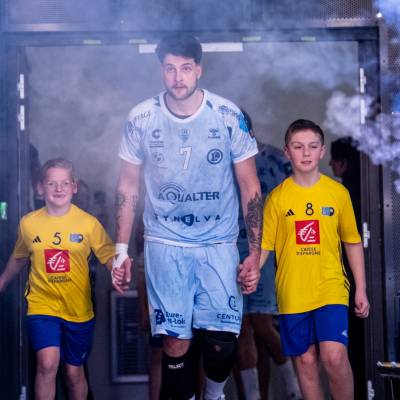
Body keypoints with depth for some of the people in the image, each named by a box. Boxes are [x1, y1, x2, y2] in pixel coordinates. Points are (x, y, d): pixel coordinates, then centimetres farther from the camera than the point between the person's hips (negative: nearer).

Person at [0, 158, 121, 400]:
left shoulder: (88, 223, -7)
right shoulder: (28, 223, -2)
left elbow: (110, 256, -7)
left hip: (78, 308, 0)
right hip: (42, 305, 0)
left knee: (74, 371, 12)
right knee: (48, 362, -20)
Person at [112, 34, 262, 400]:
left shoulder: (229, 116, -6)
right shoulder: (141, 119, -3)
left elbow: (250, 187, 0)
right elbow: (128, 187, 7)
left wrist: (255, 253, -2)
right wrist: (122, 249, 4)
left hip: (218, 244, 0)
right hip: (165, 245, 1)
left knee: (222, 341, -6)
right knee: (175, 342, -3)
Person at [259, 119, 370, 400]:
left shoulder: (338, 193, 2)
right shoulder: (278, 197, 0)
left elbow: (353, 242, 9)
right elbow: (265, 244, 1)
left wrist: (361, 289, 7)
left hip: (331, 288, -1)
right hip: (292, 292, 1)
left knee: (334, 356, -16)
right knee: (306, 360, 7)